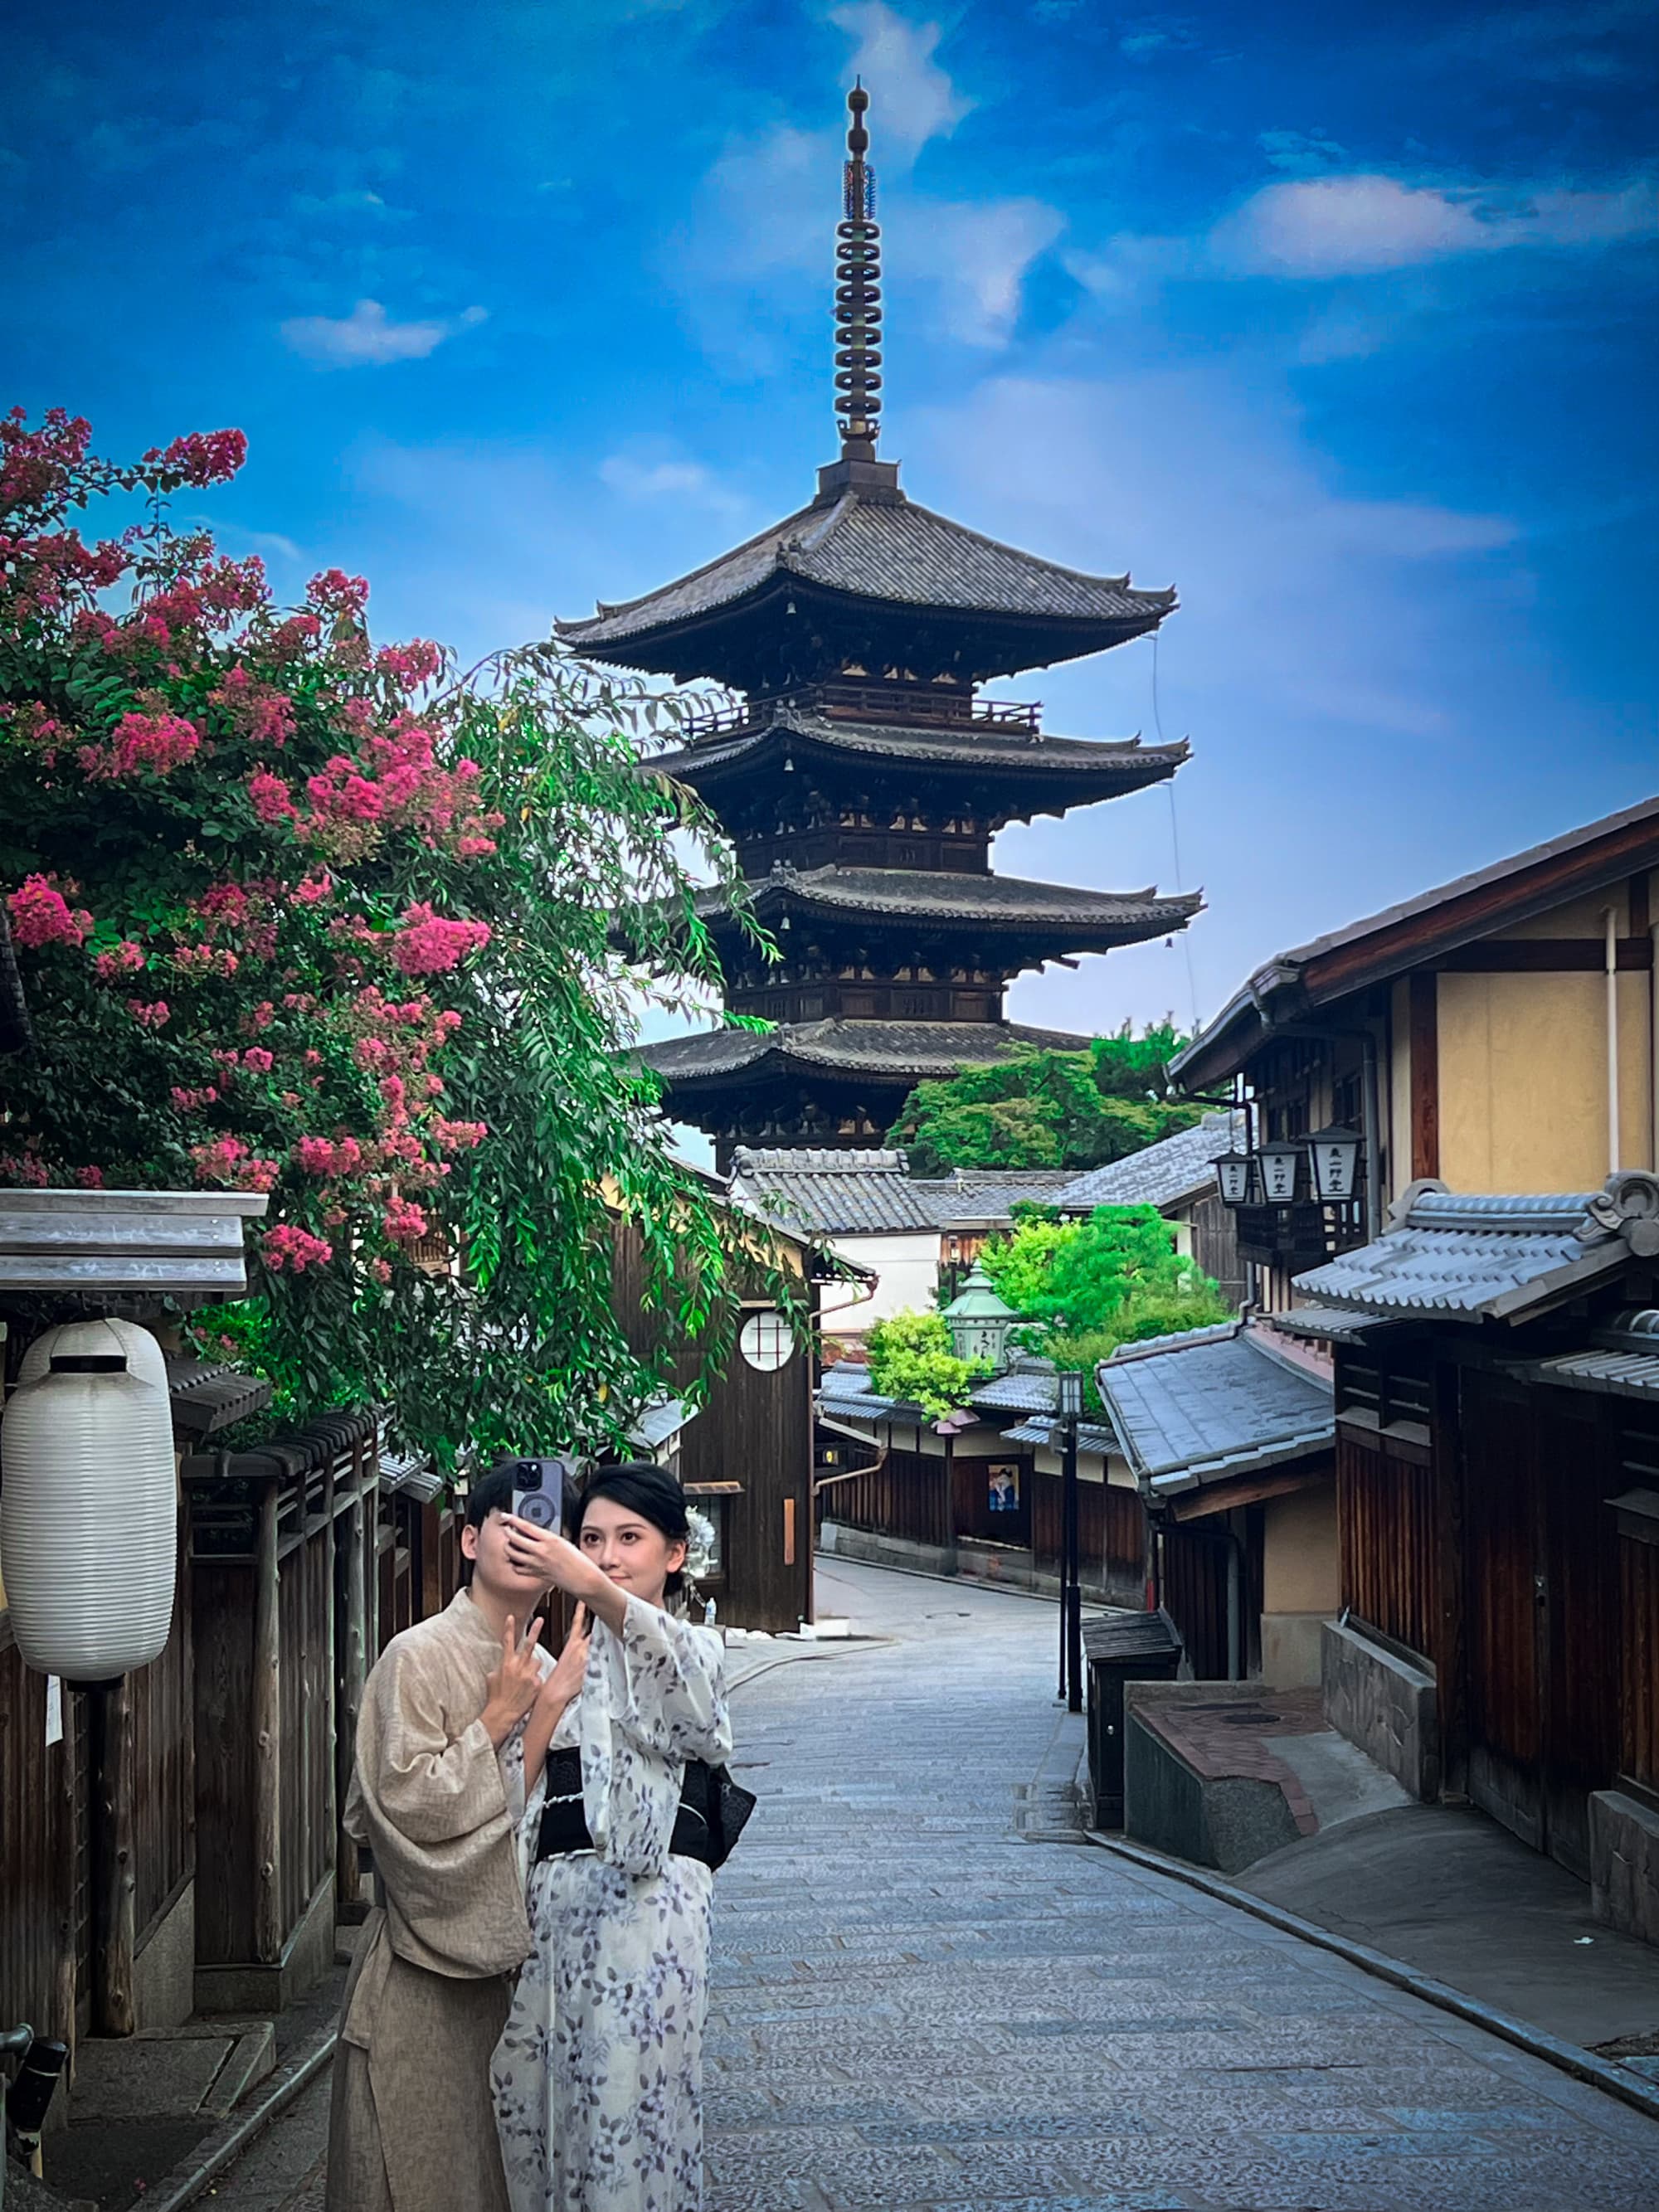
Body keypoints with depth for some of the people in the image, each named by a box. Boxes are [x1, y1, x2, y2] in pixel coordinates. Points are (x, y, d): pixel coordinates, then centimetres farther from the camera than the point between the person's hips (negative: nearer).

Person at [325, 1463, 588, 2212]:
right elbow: (405, 1802, -18)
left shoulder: (543, 1670, 9)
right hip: (425, 1965, -6)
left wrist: (553, 1714, -2)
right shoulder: (419, 1657, -11)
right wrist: (498, 1719, -15)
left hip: (510, 1951, 6)